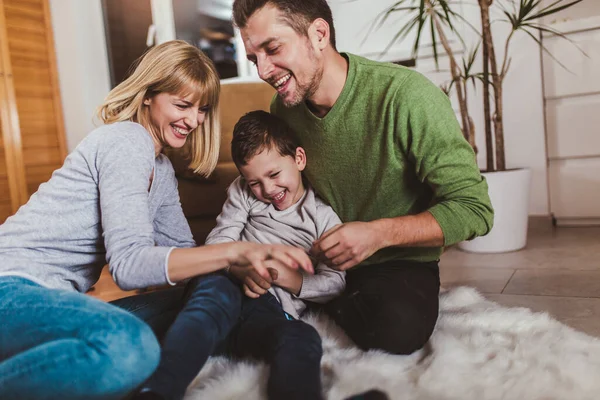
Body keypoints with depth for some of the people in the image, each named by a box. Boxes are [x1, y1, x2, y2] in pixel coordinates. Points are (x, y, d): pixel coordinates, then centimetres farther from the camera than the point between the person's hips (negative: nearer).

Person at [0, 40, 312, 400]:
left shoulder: (163, 170, 15)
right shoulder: (126, 141, -14)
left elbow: (182, 251, 16)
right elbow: (129, 263, -24)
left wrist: (251, 262, 0)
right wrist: (233, 252, -34)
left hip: (61, 304, 9)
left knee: (221, 292, -7)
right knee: (130, 346, -40)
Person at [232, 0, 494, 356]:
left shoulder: (405, 95, -23)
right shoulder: (283, 109, -4)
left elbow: (475, 209, -20)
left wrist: (379, 233, -32)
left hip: (398, 262, -4)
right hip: (319, 260, 5)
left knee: (398, 326, -35)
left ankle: (320, 310, -3)